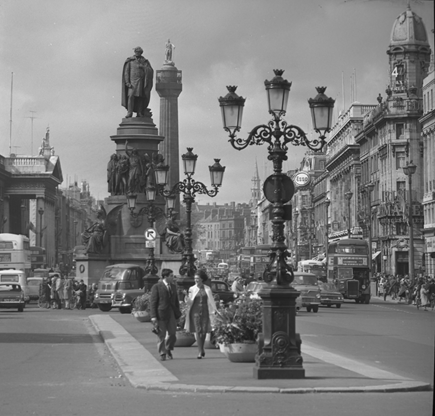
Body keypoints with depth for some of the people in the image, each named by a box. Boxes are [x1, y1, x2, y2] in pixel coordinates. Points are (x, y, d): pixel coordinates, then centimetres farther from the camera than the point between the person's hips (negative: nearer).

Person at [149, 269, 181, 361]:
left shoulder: (173, 286, 13)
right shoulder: (156, 287, -6)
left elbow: (176, 301, 19)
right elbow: (153, 302, -8)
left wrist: (178, 313, 13)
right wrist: (153, 316, -14)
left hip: (172, 313, 5)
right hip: (161, 314, -5)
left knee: (172, 334, 2)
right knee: (161, 335, 1)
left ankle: (168, 349, 26)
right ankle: (162, 354, 12)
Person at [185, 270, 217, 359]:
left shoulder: (207, 289, 7)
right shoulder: (192, 289, 6)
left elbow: (211, 301, 11)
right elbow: (190, 302, 7)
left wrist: (214, 311, 5)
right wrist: (187, 300, -15)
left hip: (205, 312, 1)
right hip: (195, 312, -1)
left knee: (204, 331, 0)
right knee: (198, 331, -9)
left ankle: (202, 348, 22)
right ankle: (200, 352, -10)